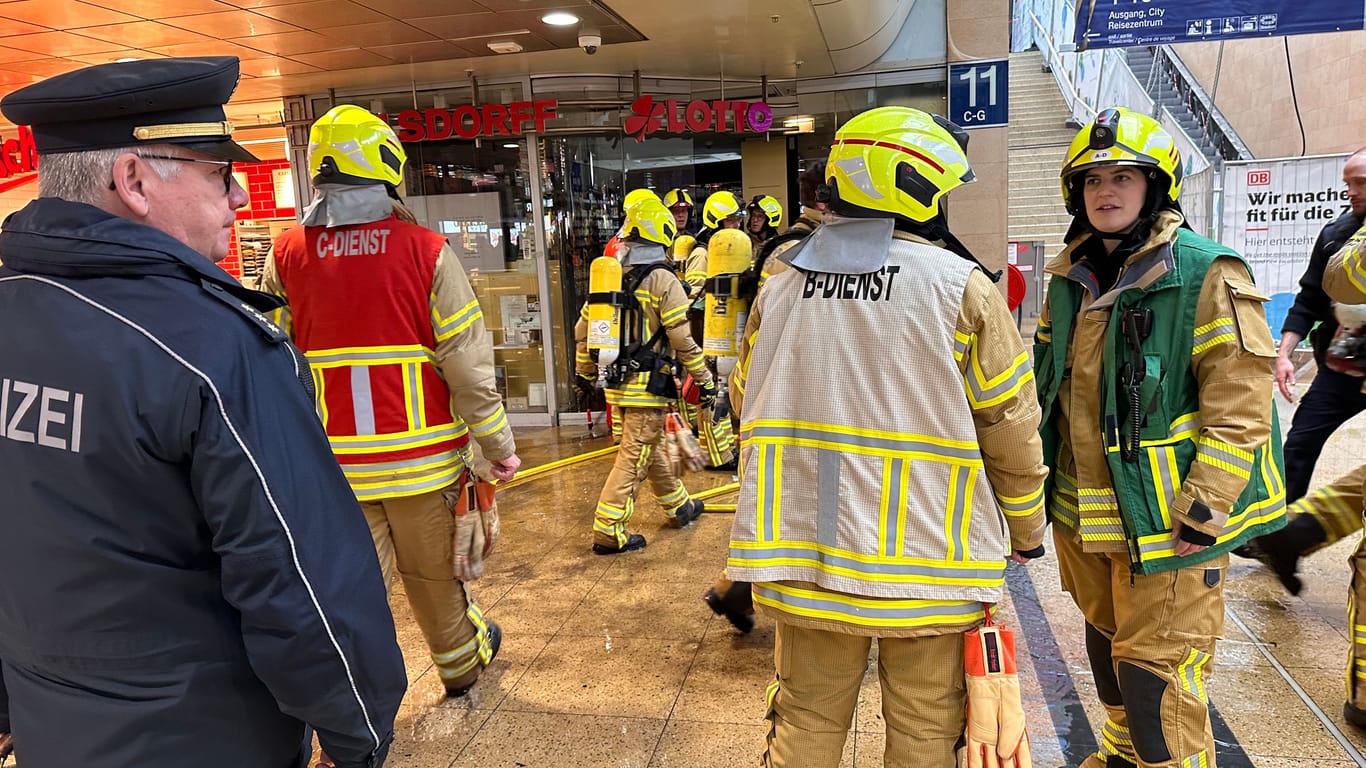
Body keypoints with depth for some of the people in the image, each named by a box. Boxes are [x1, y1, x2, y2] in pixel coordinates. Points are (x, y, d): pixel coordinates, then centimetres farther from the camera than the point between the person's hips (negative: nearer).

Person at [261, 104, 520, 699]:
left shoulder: (285, 257, -3)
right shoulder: (426, 251, -10)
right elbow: (467, 365, -10)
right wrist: (498, 445, 0)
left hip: (332, 465, 1)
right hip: (422, 458, -1)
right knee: (434, 576, 20)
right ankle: (462, 662, 44)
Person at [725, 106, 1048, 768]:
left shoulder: (779, 287, 3)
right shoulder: (961, 286, -10)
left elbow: (749, 407, 12)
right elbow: (1009, 424, -4)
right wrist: (1026, 529, 11)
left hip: (802, 555, 4)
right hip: (926, 561, -3)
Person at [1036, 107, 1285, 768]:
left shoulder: (1206, 276, -13)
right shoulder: (1069, 280, 7)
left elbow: (1240, 407, -16)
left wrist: (1203, 513, -19)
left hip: (1167, 519, -7)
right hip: (1082, 514, 7)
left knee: (1157, 675, -1)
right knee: (1106, 640, 24)